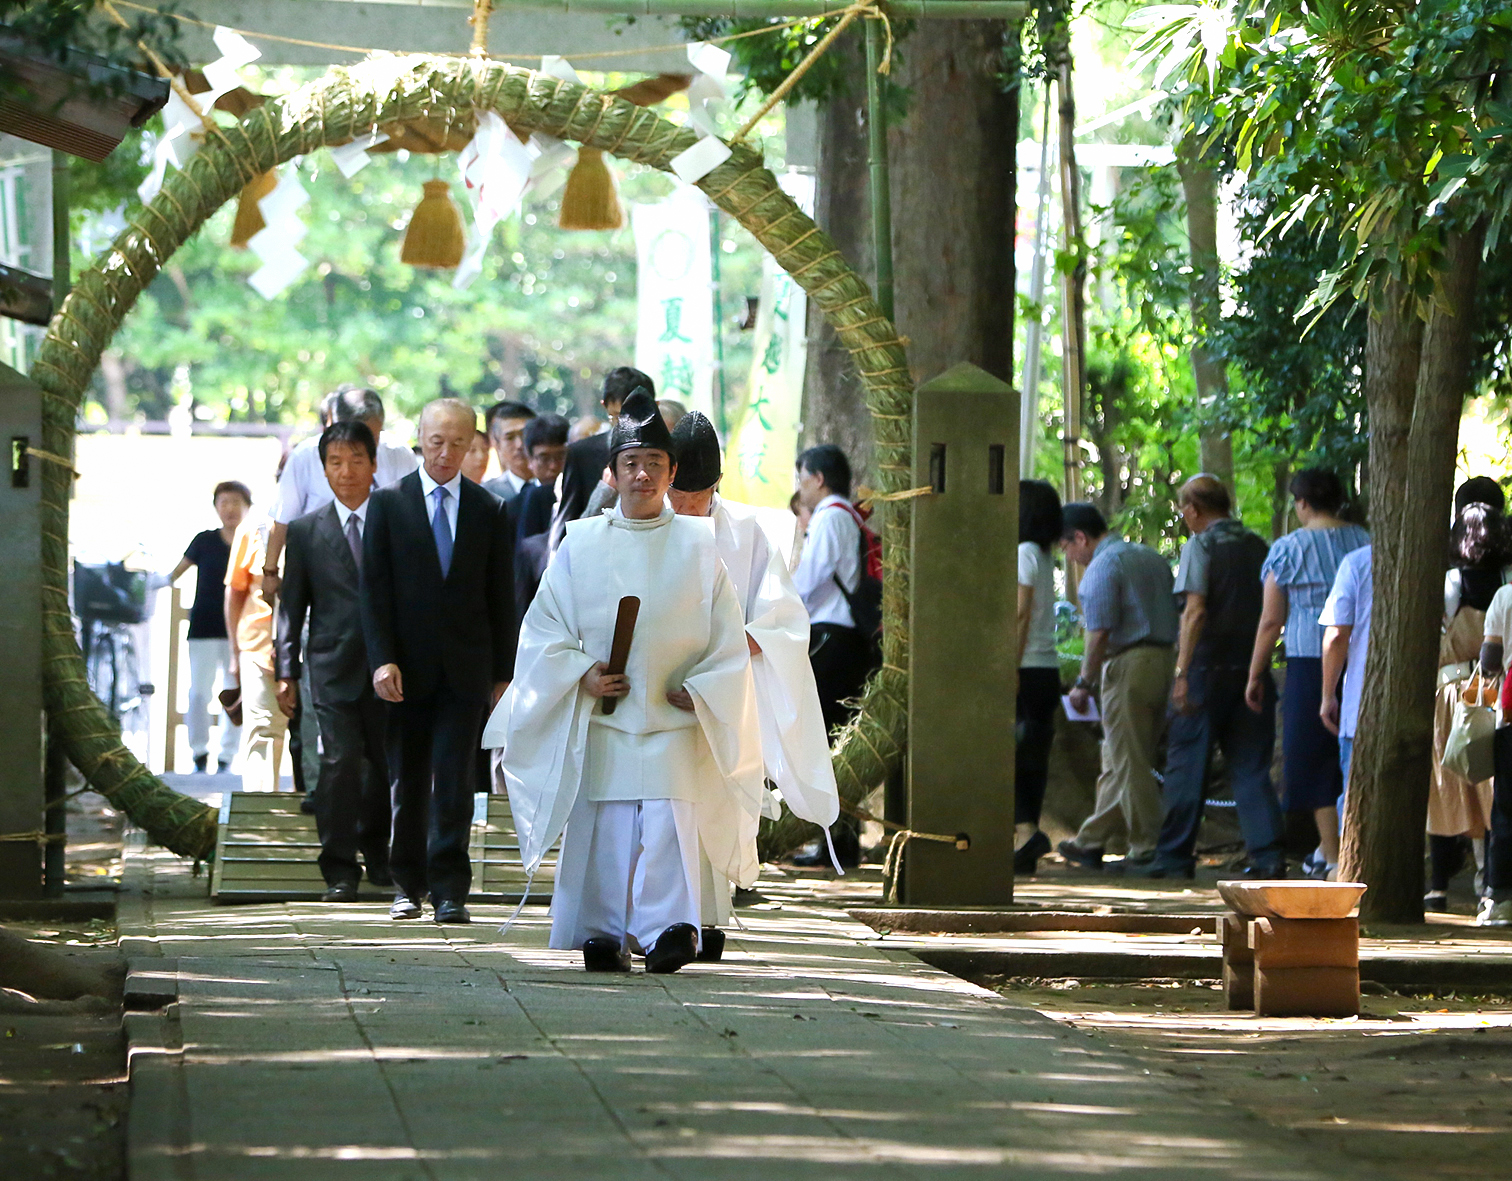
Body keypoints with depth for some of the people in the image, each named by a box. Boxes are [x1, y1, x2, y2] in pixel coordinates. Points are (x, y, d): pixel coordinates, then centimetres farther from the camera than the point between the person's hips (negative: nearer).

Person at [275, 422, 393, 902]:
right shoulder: (306, 531, 7)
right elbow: (292, 606, 8)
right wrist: (286, 671, 2)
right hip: (334, 666, -1)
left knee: (386, 761, 8)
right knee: (340, 760, -11)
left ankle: (376, 852, 29)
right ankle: (340, 871, -5)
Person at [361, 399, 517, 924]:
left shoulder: (488, 510, 6)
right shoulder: (388, 503, 3)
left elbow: (501, 598, 8)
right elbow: (374, 589, 0)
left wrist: (503, 671, 5)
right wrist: (382, 659, -10)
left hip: (466, 666, 0)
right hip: (407, 665, 0)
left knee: (454, 781, -7)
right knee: (407, 782, 7)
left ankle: (450, 890, -6)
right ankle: (408, 885, 17)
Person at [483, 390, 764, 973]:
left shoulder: (697, 545, 6)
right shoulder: (582, 543, 7)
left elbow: (728, 640, 7)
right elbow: (544, 629, 8)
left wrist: (696, 691, -5)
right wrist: (582, 673, -7)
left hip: (672, 722, -1)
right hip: (601, 723, 1)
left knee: (668, 827, -14)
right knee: (602, 832, -2)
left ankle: (667, 932, -17)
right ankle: (604, 938, 6)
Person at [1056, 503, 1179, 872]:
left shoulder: (1102, 567, -10)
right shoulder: (1152, 558, 17)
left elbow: (1099, 633, -16)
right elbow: (1174, 616, 17)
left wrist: (1083, 683, -10)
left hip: (1129, 665, -9)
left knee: (1129, 764, -2)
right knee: (1118, 762, 14)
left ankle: (1146, 848, 0)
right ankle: (1092, 841, 20)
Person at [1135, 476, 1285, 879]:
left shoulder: (1200, 546, -8)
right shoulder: (1257, 546, 10)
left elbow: (1195, 610, -17)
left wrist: (1182, 671, -19)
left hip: (1208, 666, -5)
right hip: (1251, 668, 5)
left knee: (1186, 763, 4)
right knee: (1250, 766, 7)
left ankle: (1175, 856, 7)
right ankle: (1268, 856, -3)